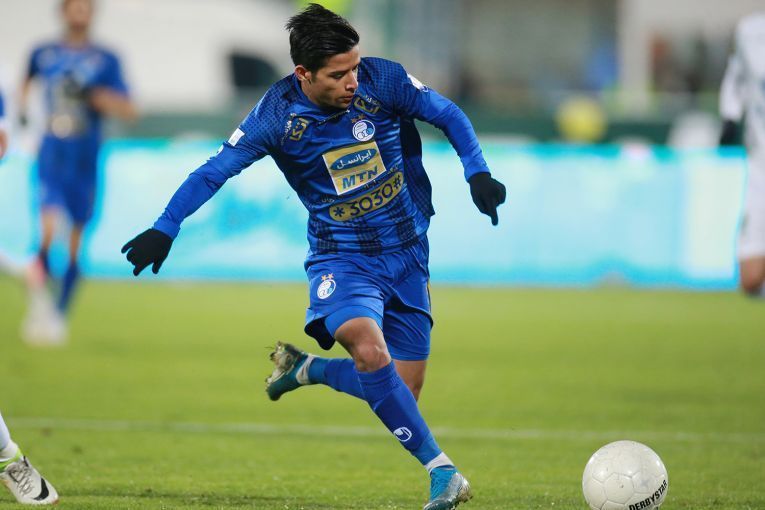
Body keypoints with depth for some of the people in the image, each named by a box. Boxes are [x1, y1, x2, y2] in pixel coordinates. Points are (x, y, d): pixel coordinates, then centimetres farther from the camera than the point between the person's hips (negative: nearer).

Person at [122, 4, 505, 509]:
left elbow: (448, 115, 2)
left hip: (406, 254, 3)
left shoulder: (383, 80, -13)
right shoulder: (278, 114, -15)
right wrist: (164, 229, -6)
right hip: (340, 255, -3)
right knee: (369, 350, -31)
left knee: (401, 391, 1)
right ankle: (441, 469, -25)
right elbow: (216, 169, -4)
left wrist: (477, 173, -10)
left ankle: (305, 368, 29)